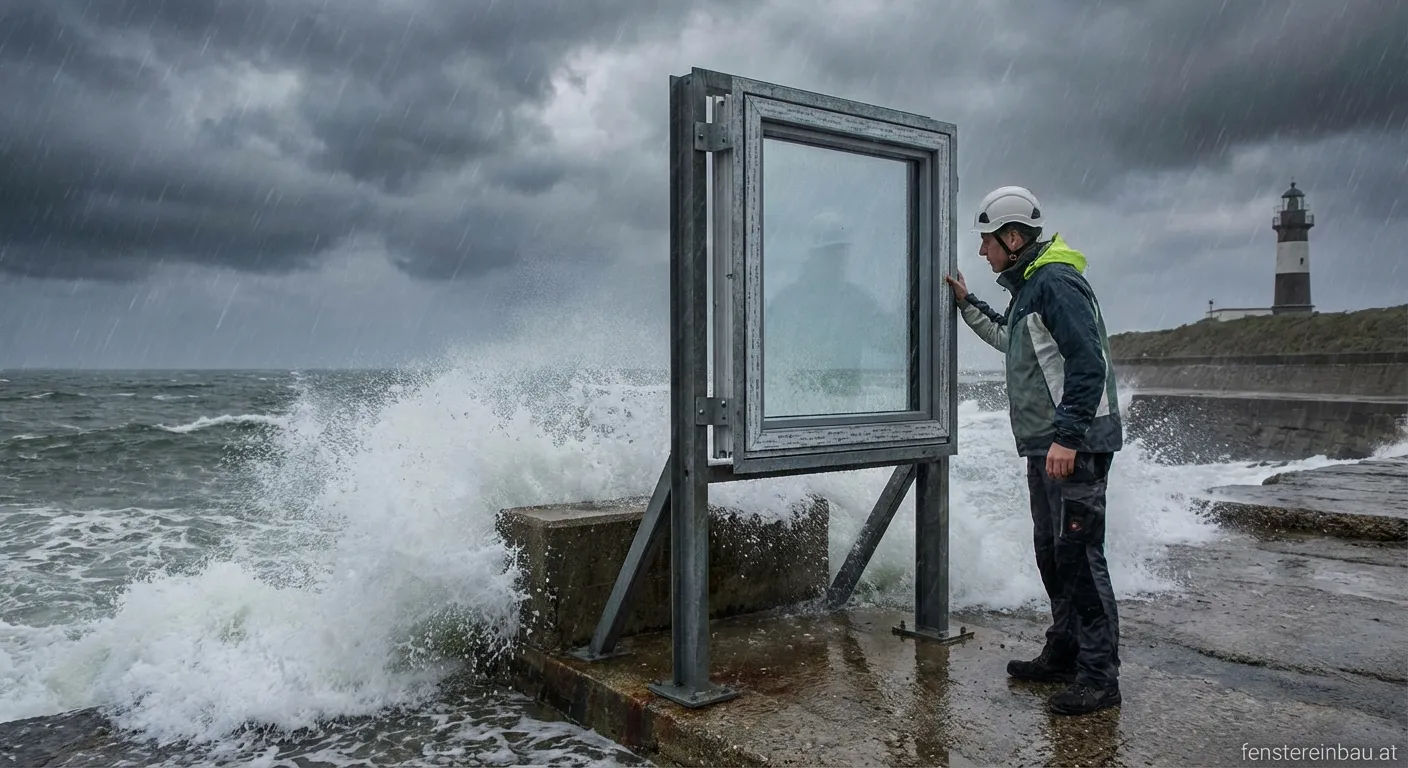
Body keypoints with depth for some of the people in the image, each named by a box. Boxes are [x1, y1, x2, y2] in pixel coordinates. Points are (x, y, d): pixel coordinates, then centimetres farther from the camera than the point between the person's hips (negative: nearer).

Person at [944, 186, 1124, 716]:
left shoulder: (1057, 282, -14)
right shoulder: (1029, 286, 18)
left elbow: (1088, 362, -22)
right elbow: (1011, 340, 37)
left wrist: (1068, 436, -26)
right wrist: (968, 304, 31)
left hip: (1075, 446, -11)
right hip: (1045, 446, 11)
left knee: (1079, 554, -8)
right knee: (1050, 550, 16)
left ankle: (1099, 676, -1)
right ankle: (1065, 653, 27)